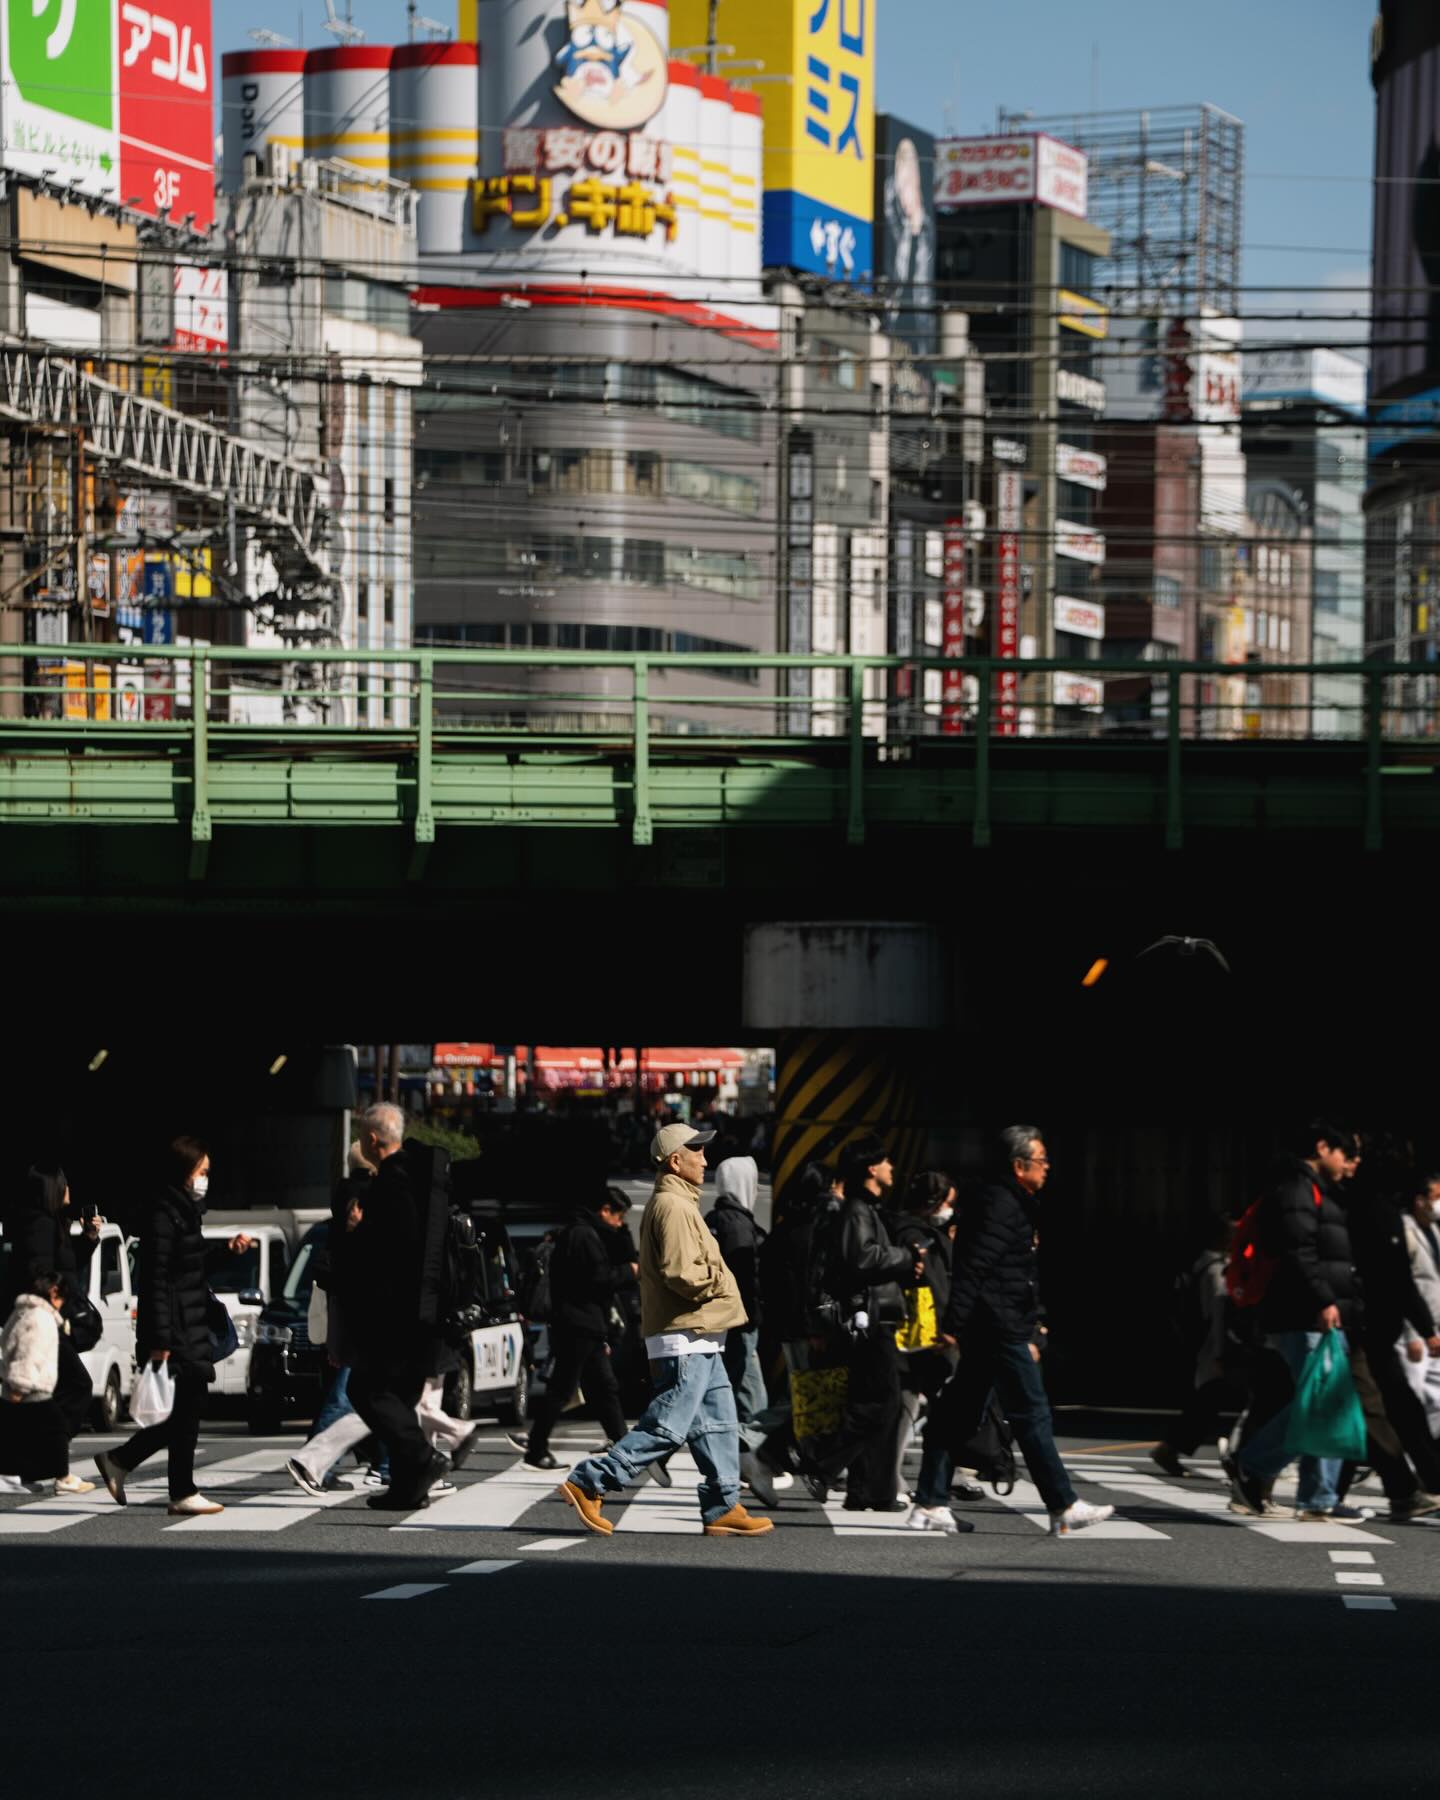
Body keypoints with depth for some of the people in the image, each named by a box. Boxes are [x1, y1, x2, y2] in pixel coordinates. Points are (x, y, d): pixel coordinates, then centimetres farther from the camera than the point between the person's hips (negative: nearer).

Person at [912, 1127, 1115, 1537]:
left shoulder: (1014, 1204, 21)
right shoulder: (1001, 1205, -13)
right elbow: (973, 1267, -21)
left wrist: (1030, 1335, 25)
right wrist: (954, 1324, -25)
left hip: (986, 1333, 11)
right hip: (1000, 1331, -11)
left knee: (958, 1417, 9)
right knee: (1032, 1415, -6)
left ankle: (931, 1506, 10)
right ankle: (1063, 1507, -2)